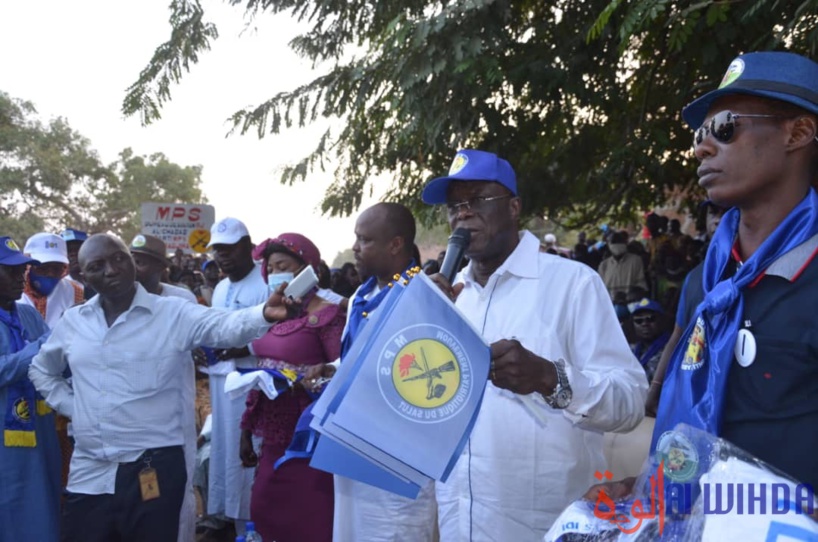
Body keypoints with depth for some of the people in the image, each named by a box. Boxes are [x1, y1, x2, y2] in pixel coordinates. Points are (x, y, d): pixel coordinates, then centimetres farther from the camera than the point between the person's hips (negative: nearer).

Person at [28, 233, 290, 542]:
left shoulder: (173, 314, -5)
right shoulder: (72, 322, 9)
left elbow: (226, 326, -23)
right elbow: (41, 369, 26)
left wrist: (264, 314, -44)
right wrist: (69, 404, 10)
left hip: (153, 469, -4)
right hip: (89, 473, 4)